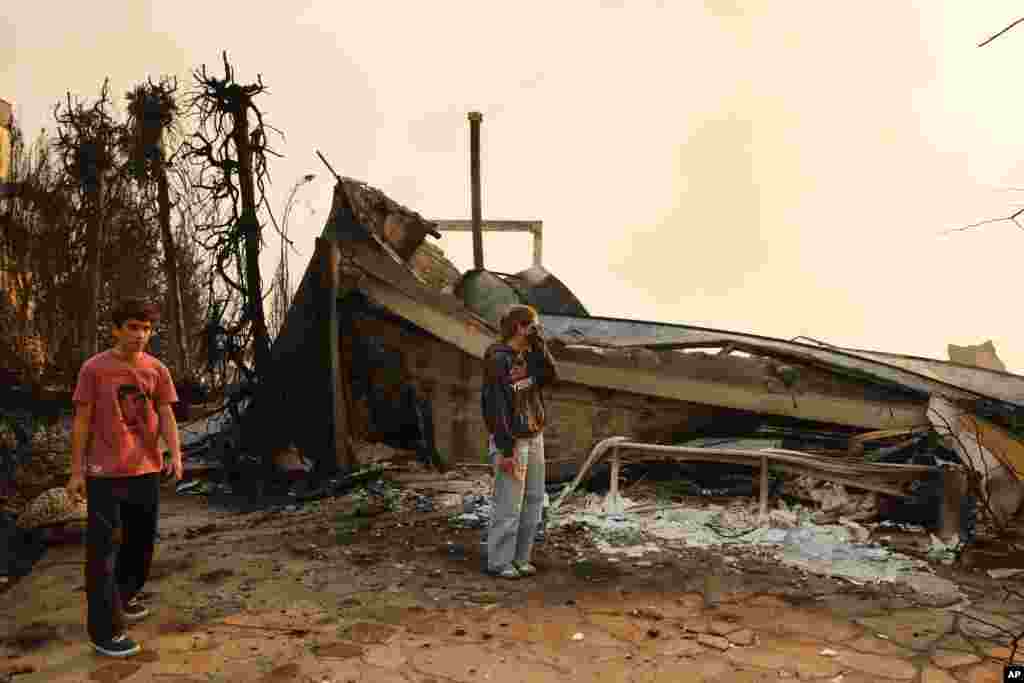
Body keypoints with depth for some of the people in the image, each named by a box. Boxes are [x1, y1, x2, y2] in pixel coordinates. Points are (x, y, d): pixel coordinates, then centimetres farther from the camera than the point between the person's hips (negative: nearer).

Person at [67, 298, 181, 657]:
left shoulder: (157, 369, 3)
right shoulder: (94, 368, -7)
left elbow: (166, 416, 2)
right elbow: (81, 421, -4)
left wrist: (175, 455, -13)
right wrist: (76, 471, -6)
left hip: (146, 469, 5)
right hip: (105, 472, -5)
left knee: (142, 539, 17)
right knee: (103, 548, -2)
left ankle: (123, 596, 39)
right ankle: (105, 630, 3)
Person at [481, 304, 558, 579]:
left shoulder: (527, 355, 7)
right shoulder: (498, 360, -18)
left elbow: (550, 376, 0)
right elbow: (496, 408, -20)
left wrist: (539, 346, -9)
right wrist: (506, 451, -21)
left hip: (534, 437, 8)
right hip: (511, 440, -8)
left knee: (533, 501, 11)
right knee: (508, 505, -2)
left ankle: (520, 558, 23)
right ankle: (499, 562, 13)